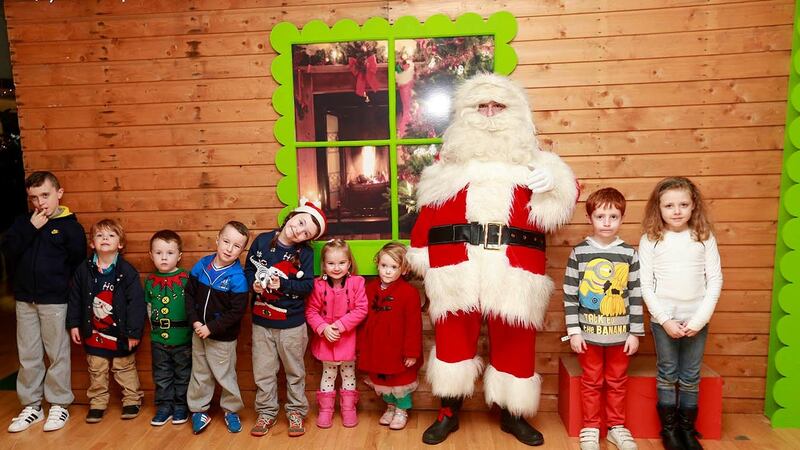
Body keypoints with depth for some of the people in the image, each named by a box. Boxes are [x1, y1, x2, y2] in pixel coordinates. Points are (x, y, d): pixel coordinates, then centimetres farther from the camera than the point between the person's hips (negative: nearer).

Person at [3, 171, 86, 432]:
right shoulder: (23, 222, 6)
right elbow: (8, 250, -6)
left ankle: (59, 405, 18)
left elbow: (77, 264, -5)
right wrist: (30, 228, -14)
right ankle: (31, 406, 24)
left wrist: (58, 283, -6)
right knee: (28, 355, 12)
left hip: (54, 301, -4)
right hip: (24, 299, 5)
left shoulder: (70, 226, -6)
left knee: (57, 354, 5)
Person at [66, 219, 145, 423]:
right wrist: (73, 324, 4)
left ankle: (132, 400, 27)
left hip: (120, 333, -3)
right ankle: (97, 403, 31)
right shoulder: (84, 270, -3)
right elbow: (75, 299, 6)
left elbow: (136, 302, -15)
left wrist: (134, 332, -15)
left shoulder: (127, 272, -15)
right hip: (94, 332, 3)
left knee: (125, 369, 12)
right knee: (96, 371, 16)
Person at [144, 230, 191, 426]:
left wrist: (192, 328, -7)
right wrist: (154, 326, 9)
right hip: (158, 338, 4)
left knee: (183, 374, 11)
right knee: (162, 376, 14)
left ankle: (181, 406, 25)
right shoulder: (150, 280, 2)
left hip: (183, 338, -3)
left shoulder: (186, 278, -10)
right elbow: (149, 306, 14)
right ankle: (164, 406, 28)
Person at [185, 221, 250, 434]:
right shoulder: (202, 265, -7)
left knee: (225, 375, 11)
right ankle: (199, 410, 36)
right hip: (199, 332, 4)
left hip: (223, 337, -4)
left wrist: (211, 328, -19)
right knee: (199, 374, 19)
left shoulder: (237, 278, -21)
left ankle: (231, 410, 32)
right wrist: (194, 321, -9)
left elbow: (237, 311, -20)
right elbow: (189, 293, 0)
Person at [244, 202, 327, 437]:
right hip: (261, 321, 2)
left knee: (294, 370, 14)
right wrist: (253, 284, -16)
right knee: (263, 370, 13)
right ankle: (266, 412, 31)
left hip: (291, 323, -2)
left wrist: (282, 285, -24)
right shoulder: (262, 241, -5)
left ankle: (296, 411, 31)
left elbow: (307, 286, -13)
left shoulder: (305, 253, -9)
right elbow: (248, 268, 3)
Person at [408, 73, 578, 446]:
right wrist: (420, 252, 3)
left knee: (514, 341, 10)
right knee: (453, 337, 9)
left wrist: (552, 181, -17)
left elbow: (563, 196, 6)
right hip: (456, 267, 0)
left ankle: (512, 415, 30)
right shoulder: (451, 154, 13)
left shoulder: (527, 155, 14)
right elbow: (429, 205, 8)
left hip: (514, 270, 1)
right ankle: (448, 414, 27)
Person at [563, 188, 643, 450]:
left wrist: (635, 332, 1)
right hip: (589, 332, -1)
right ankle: (590, 428, 26)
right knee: (591, 382, 11)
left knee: (617, 382, 15)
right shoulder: (579, 252, -6)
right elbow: (569, 295, -4)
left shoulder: (629, 254, -2)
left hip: (619, 333, 1)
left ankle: (616, 426, 32)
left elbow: (636, 295, 2)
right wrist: (574, 331, -6)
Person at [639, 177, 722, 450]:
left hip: (697, 319, 1)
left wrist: (699, 319, -8)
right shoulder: (650, 240, -4)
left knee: (691, 377, 10)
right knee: (667, 375, 8)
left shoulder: (705, 238, 0)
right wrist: (665, 320, -10)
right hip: (664, 319, -1)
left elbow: (715, 280, 0)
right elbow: (645, 285, -4)